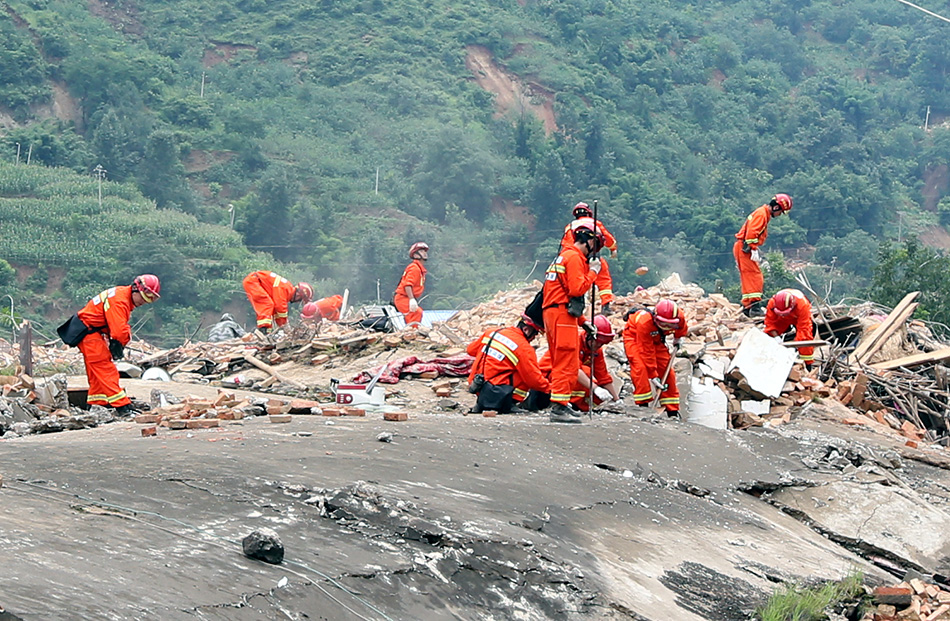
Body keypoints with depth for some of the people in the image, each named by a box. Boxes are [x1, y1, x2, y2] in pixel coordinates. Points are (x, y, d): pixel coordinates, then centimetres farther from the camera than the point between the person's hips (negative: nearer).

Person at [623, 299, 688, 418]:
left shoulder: (679, 317, -29)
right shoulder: (644, 322, -42)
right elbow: (647, 353, -34)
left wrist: (677, 338, 17)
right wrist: (653, 376, -29)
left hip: (656, 339, 5)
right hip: (634, 336, -5)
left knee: (666, 369, -3)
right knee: (640, 367, -26)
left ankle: (673, 411, 3)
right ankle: (643, 405, -22)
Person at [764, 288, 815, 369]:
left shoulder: (802, 304, -45)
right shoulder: (772, 304, -37)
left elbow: (803, 328, -40)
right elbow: (770, 322, -25)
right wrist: (776, 336, -40)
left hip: (799, 318, -3)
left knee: (805, 337, -23)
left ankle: (808, 364, -13)